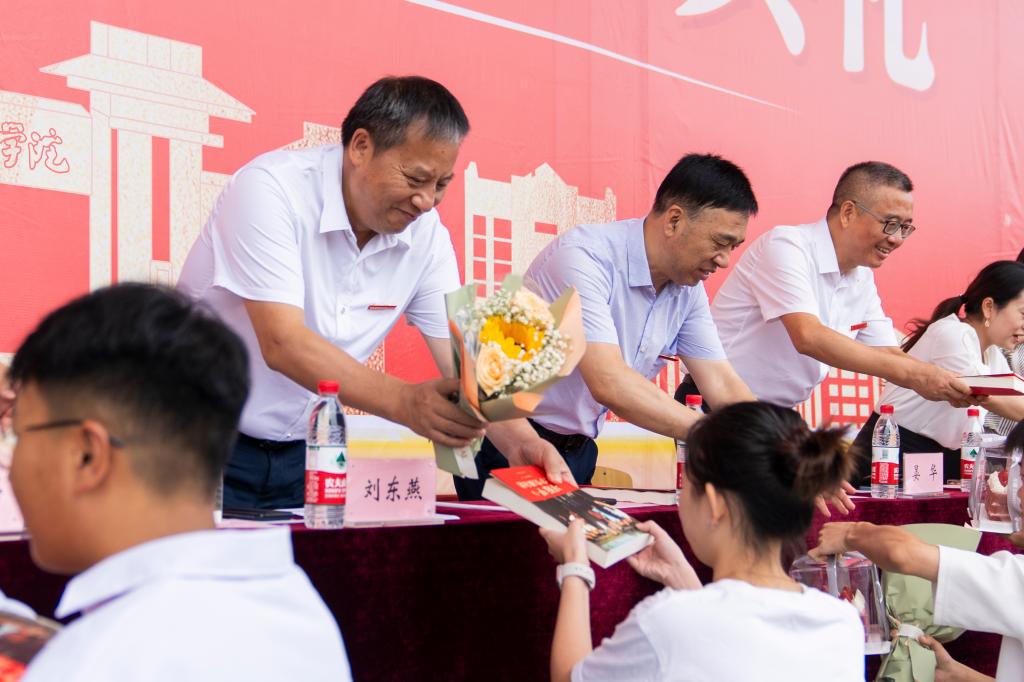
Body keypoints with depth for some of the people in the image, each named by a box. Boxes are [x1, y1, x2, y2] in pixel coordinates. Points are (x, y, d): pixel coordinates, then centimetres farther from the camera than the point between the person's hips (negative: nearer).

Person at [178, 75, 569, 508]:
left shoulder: (426, 235, -3)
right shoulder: (271, 189, -19)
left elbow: (461, 359, -2)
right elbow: (282, 343, -28)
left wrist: (520, 440, -22)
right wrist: (405, 402, -39)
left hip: (304, 455, 5)